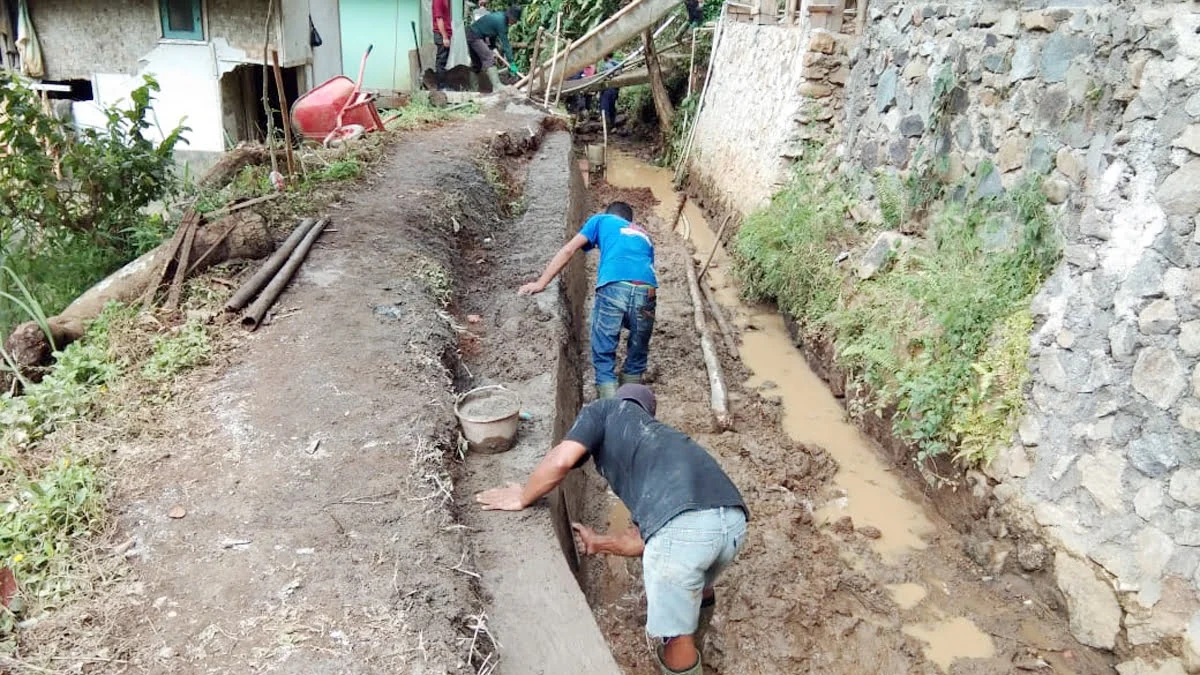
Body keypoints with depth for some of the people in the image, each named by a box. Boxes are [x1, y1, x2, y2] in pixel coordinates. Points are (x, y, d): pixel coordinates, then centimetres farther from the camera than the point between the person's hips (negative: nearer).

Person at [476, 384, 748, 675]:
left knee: (674, 637, 17)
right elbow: (645, 539, 35)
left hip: (681, 525, -8)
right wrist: (599, 543, 50)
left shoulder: (605, 410, 24)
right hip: (733, 519, 8)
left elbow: (562, 460, 5)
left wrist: (521, 498, 22)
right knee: (698, 588, 39)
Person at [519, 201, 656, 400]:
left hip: (613, 287, -3)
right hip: (646, 291, 3)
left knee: (604, 357, 9)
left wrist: (540, 283, 17)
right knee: (636, 358, 21)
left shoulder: (601, 220, 29)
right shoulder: (644, 235, 38)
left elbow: (568, 250, 18)